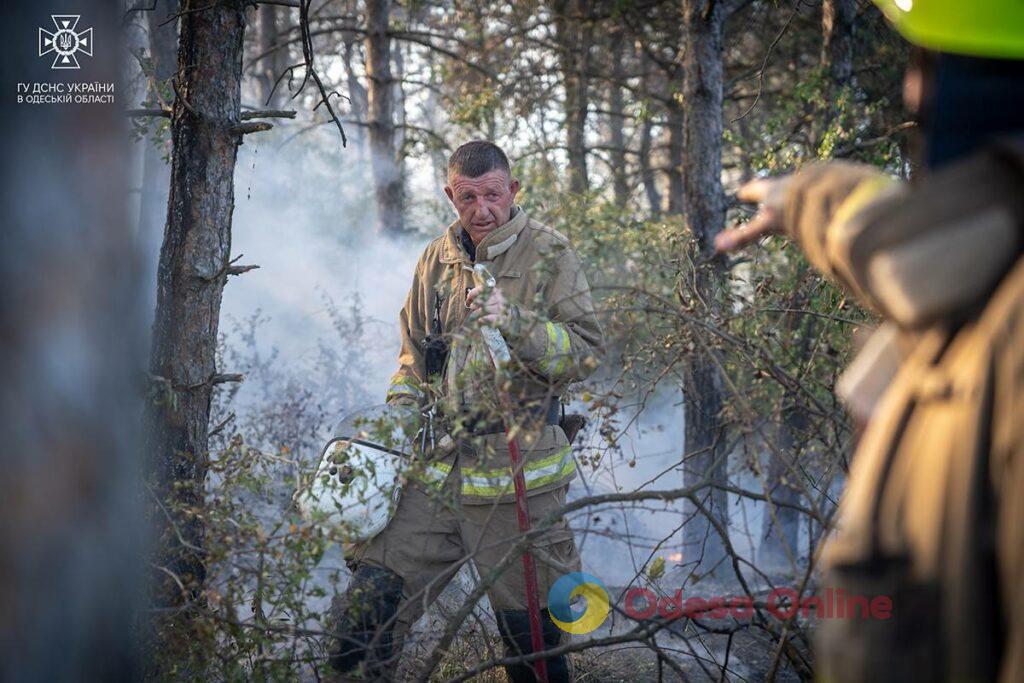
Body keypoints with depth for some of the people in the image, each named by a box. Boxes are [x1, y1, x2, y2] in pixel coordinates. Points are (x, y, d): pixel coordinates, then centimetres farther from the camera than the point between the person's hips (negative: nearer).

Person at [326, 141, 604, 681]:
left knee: (529, 627, 4)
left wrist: (515, 323, -25)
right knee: (372, 598, 0)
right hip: (436, 468, 4)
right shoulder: (438, 260, 12)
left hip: (517, 477, -4)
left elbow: (587, 351, -11)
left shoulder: (549, 255, -3)